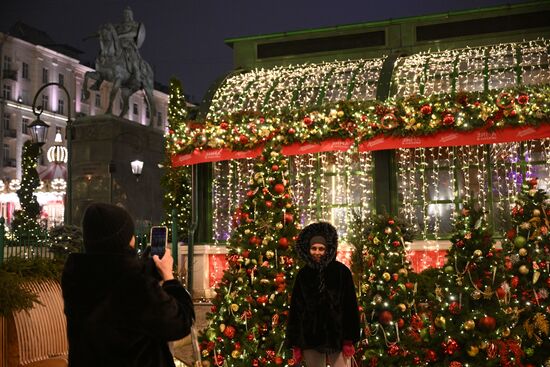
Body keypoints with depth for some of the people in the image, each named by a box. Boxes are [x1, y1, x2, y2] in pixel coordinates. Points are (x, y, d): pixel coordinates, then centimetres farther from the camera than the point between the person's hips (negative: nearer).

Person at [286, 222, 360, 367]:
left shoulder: (341, 271, -1)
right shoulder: (303, 275, 5)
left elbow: (350, 305, -3)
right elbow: (295, 308, 5)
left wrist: (349, 340, -8)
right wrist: (295, 344, 1)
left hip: (338, 336, -2)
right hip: (310, 338, 2)